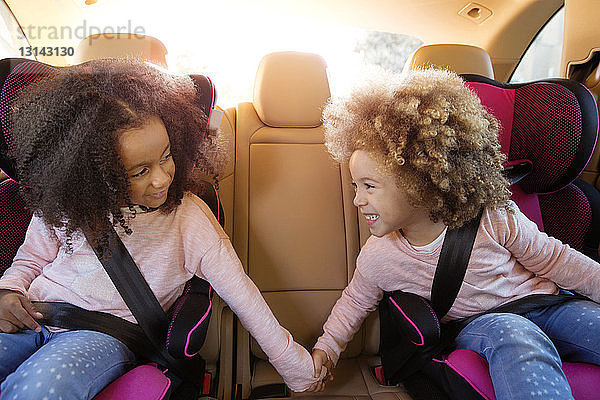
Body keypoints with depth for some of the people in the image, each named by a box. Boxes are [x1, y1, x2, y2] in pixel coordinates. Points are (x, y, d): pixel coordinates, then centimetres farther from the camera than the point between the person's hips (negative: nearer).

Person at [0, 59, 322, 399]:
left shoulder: (188, 218, -12)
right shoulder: (64, 205, -3)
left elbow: (244, 297, -8)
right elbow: (32, 259, 17)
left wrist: (300, 372, -3)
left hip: (106, 334, -2)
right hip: (33, 317, 3)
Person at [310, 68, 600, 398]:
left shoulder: (493, 218, -18)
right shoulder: (376, 257, -11)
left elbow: (555, 260, -2)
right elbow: (355, 300, 8)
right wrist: (326, 349, 1)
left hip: (546, 305, 2)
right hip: (475, 328, -1)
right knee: (515, 336, -36)